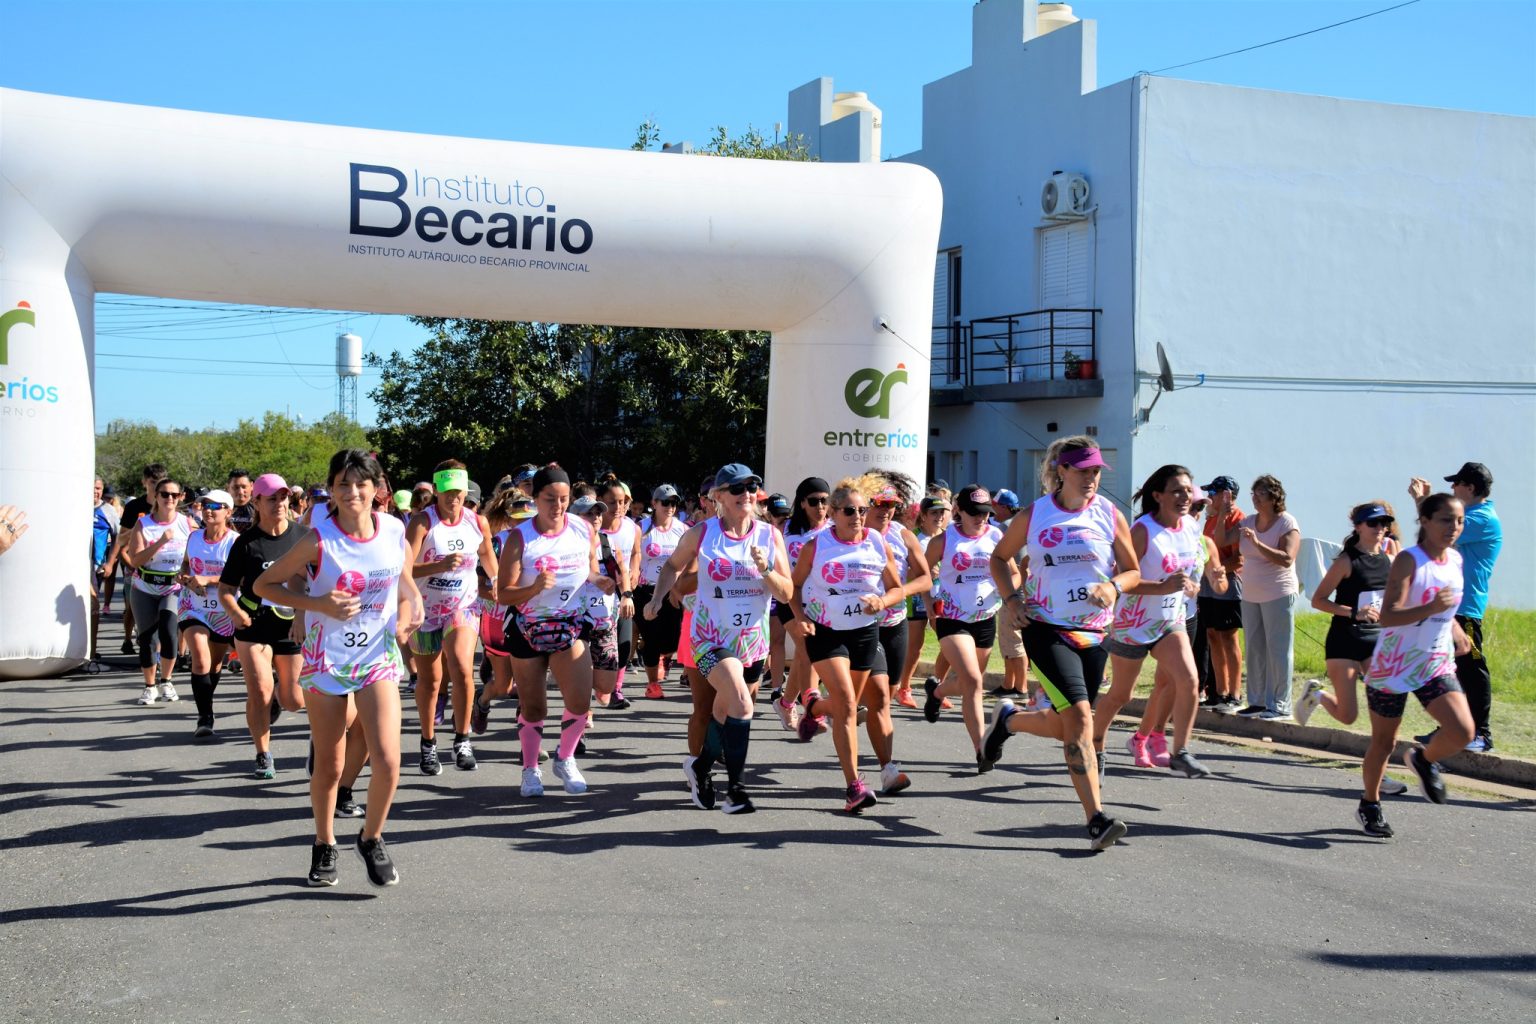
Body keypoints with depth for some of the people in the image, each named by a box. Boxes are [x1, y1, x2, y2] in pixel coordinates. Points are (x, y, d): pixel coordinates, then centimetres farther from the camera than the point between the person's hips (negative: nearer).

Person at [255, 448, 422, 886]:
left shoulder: (395, 534, -4)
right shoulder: (318, 540, -13)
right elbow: (264, 585, -5)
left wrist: (406, 619, -5)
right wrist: (319, 604, -18)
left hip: (378, 657, 2)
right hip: (326, 659, -1)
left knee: (387, 759, -13)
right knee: (329, 766, 8)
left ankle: (371, 839, 13)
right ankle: (324, 847, 33)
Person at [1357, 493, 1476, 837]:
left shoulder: (1455, 560, 4)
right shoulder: (1408, 560, -16)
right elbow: (1388, 616, -25)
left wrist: (1456, 631, 8)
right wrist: (1431, 608, -38)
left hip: (1437, 664, 5)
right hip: (1394, 665, -5)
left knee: (1463, 732, -15)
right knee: (1384, 742, 8)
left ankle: (1424, 759, 17)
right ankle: (1369, 805, 30)